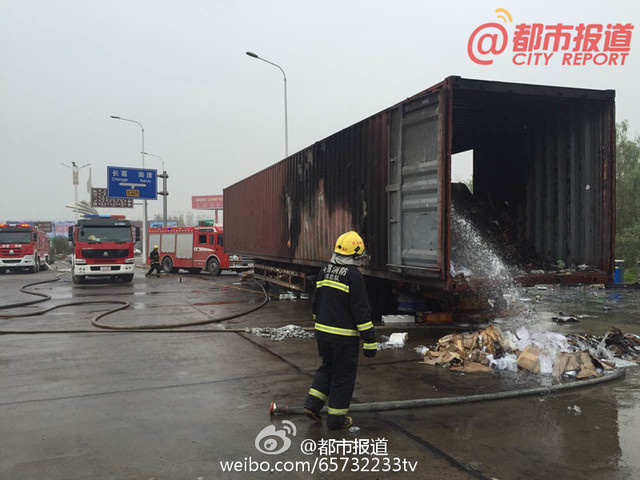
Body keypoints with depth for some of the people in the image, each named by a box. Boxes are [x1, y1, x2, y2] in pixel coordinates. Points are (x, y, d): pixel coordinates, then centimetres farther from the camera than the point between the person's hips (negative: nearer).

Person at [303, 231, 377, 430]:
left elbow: (315, 304, 15)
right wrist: (370, 341, -13)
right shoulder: (353, 276, -16)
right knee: (343, 375, 7)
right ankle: (336, 418, 16)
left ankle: (312, 404, 17)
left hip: (323, 332, 7)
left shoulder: (324, 272, 6)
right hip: (345, 337, -7)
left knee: (327, 368, 24)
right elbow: (361, 311, -18)